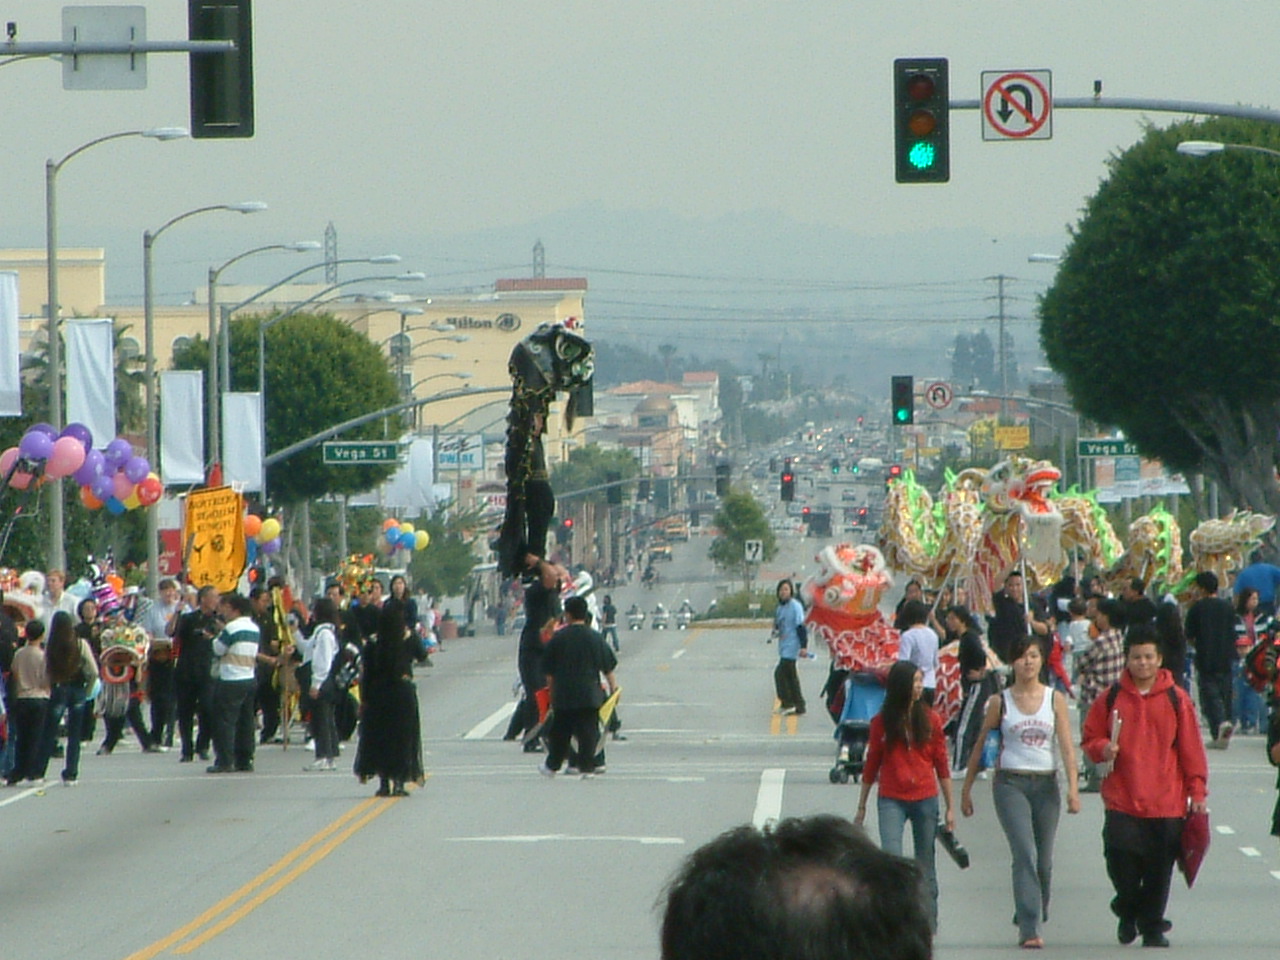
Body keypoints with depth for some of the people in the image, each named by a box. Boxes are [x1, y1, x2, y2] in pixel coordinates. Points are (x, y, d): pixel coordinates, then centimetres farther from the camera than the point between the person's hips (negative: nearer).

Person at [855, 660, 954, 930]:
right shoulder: (881, 722, 1)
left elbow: (942, 765, 7)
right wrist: (861, 807, 13)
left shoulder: (931, 720, 4)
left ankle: (929, 924, 15)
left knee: (925, 865, 6)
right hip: (891, 800, -1)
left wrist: (950, 807, 6)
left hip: (925, 799, 1)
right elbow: (871, 765, 9)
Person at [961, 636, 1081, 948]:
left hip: (1046, 784, 2)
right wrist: (966, 789, 12)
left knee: (1044, 861, 7)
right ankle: (1029, 929, -20)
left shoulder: (1055, 699, 6)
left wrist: (1073, 788, -13)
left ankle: (1038, 914, 32)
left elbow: (1066, 747, -1)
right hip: (1010, 784, -2)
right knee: (1025, 854, -17)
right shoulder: (1000, 702, 3)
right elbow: (980, 746, 11)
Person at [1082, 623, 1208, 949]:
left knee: (1159, 870, 3)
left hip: (1167, 803, 0)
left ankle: (1152, 926, 19)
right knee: (1121, 864, -7)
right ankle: (1128, 911, 22)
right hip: (1122, 802, 0)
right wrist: (1102, 750, -10)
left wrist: (1197, 791, 2)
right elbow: (1090, 739, 13)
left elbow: (1191, 748, 5)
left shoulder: (1175, 699, 3)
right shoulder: (1111, 698, 4)